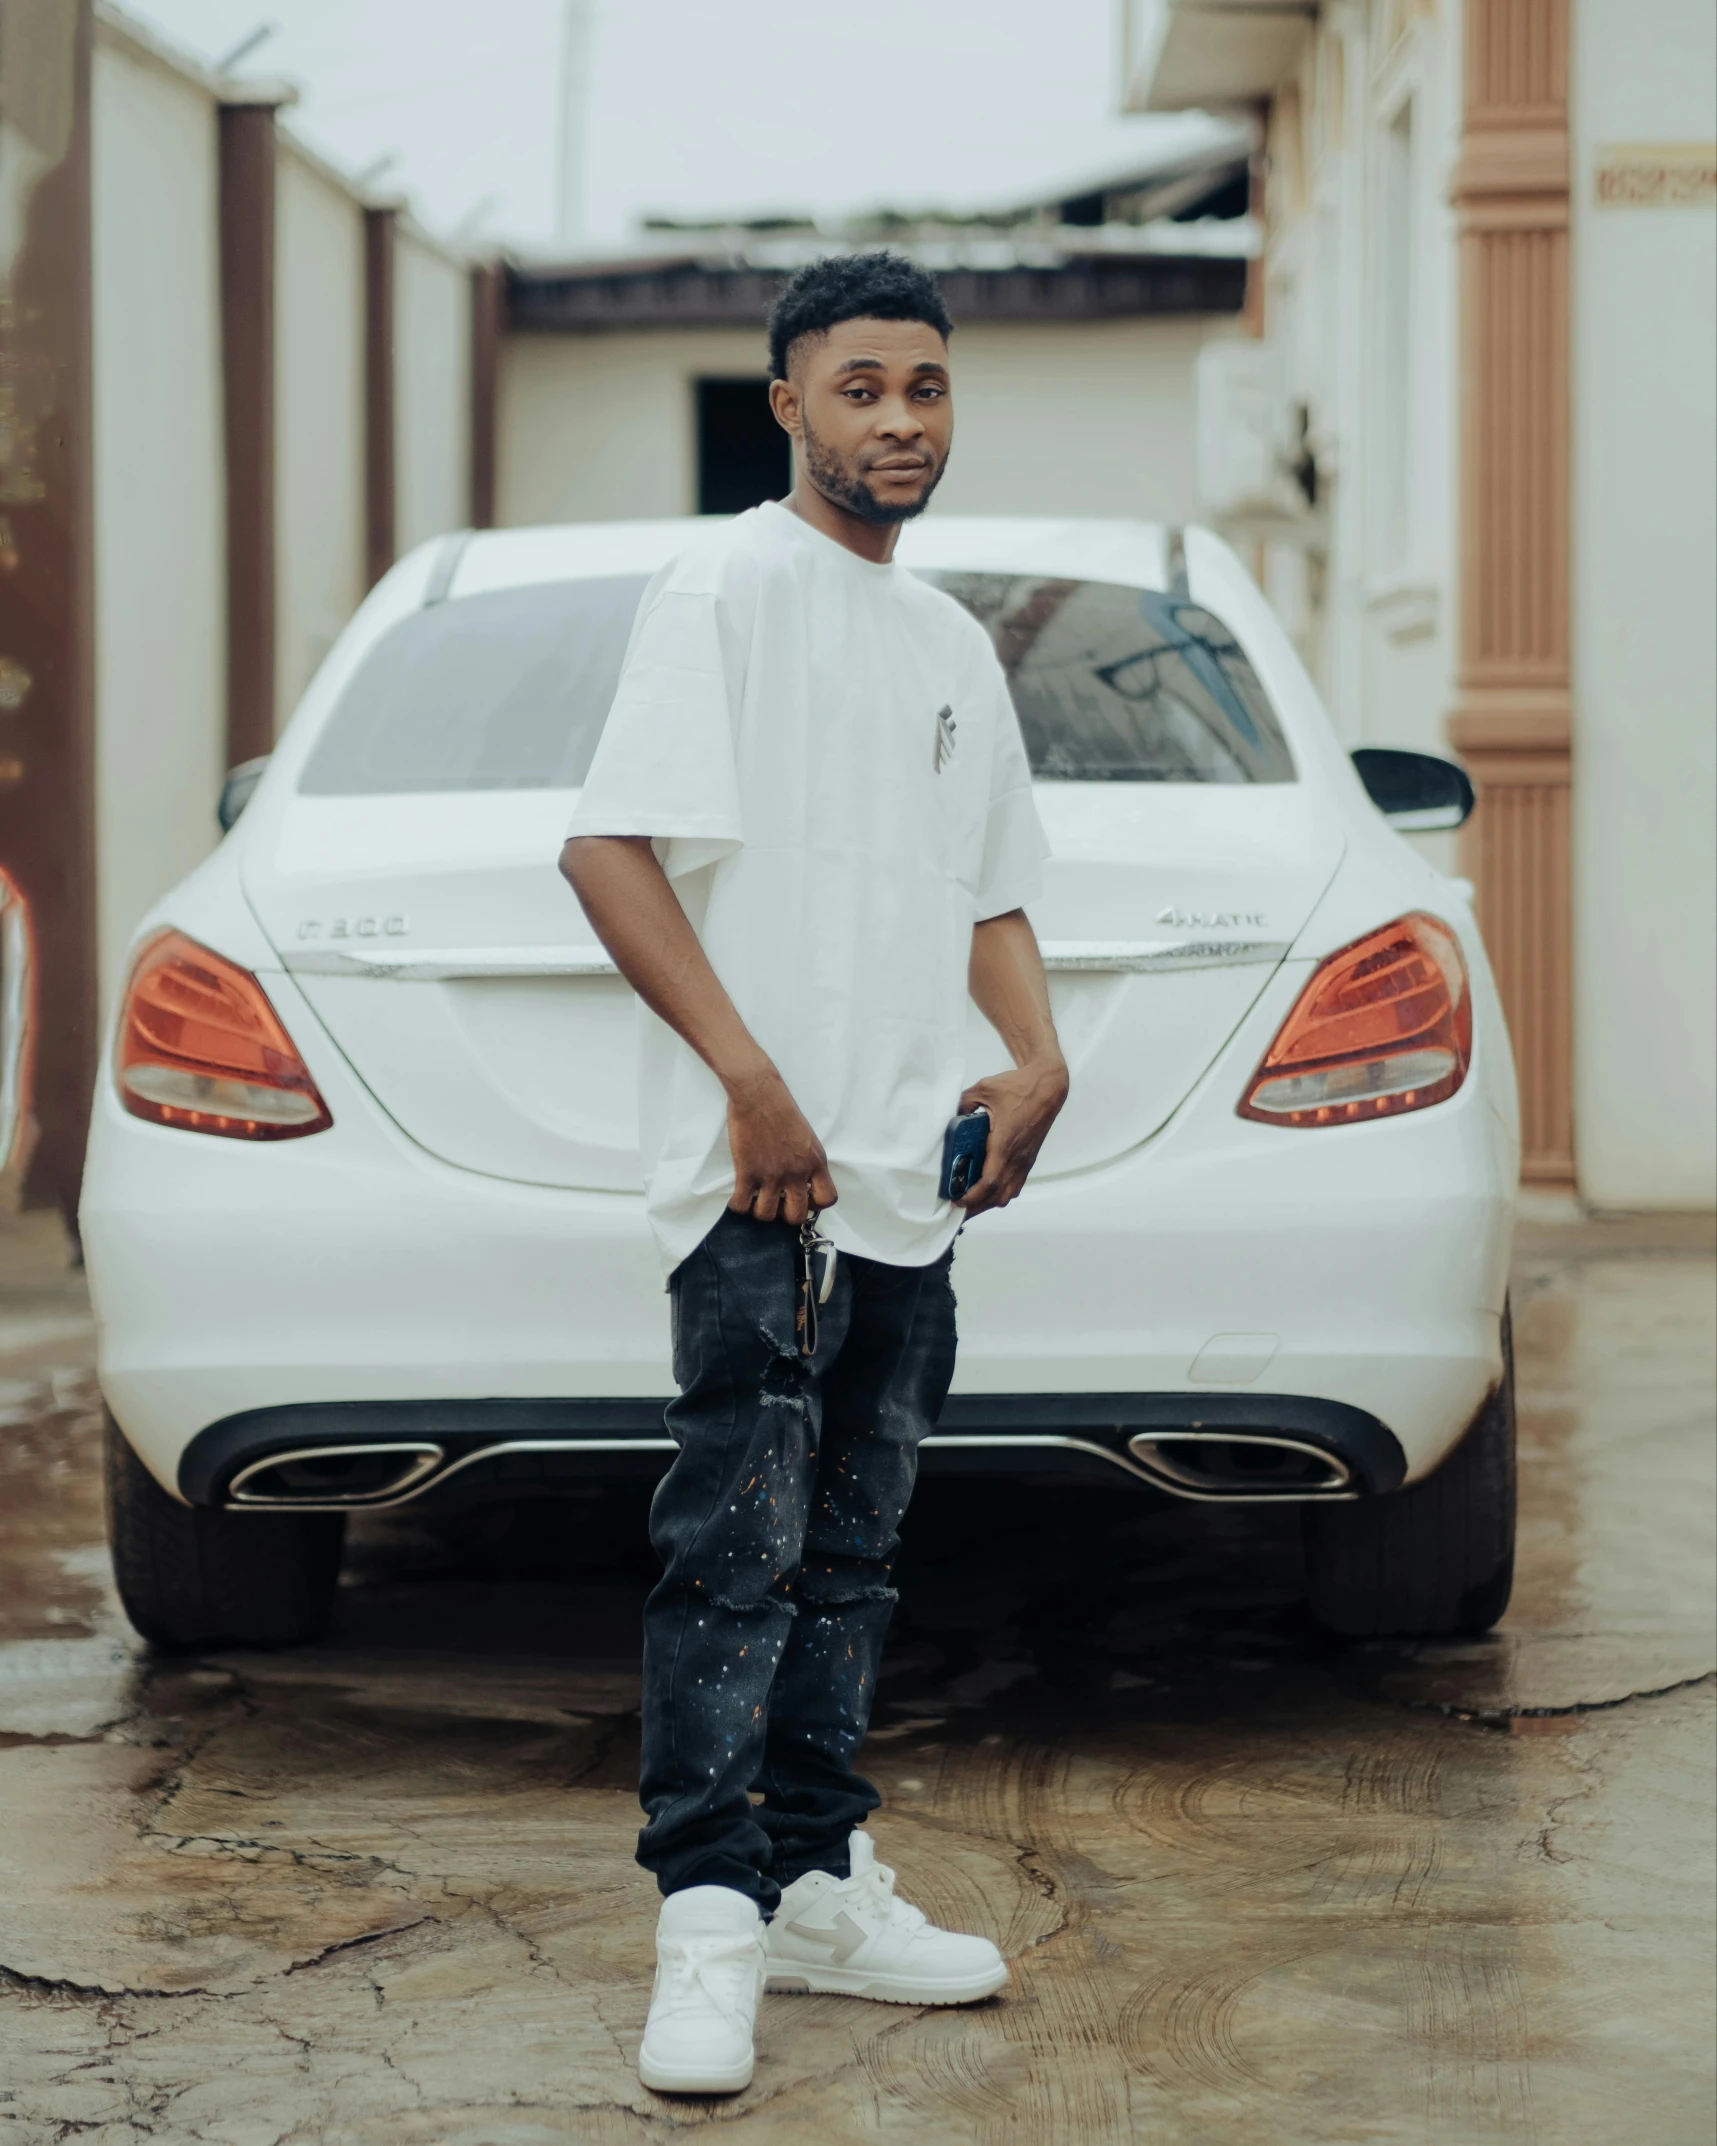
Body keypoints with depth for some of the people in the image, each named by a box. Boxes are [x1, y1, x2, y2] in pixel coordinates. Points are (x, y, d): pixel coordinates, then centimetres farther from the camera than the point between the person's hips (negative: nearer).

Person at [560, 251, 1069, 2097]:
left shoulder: (950, 644, 19)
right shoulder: (724, 589, -4)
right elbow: (609, 851, -12)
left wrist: (1037, 1059, 7)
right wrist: (753, 1079, -17)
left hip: (912, 1185, 8)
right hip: (761, 1182, -8)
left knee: (850, 1556, 12)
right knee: (739, 1550, -10)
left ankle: (816, 1886, 20)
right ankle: (709, 1930, -8)